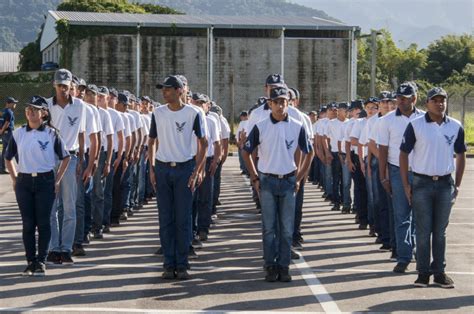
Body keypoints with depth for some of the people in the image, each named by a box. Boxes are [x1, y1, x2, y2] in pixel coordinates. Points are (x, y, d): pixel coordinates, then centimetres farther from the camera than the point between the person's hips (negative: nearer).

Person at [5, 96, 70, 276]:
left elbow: (65, 157, 5)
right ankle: (31, 261, 10)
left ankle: (41, 261, 7)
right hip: (24, 182, 2)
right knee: (28, 224, 3)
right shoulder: (18, 133, 5)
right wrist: (14, 179, 9)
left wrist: (57, 180, 2)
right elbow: (8, 158, 16)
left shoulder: (51, 133, -2)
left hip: (45, 181, -2)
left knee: (43, 222, -1)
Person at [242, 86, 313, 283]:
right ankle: (270, 266, 9)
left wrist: (299, 178, 5)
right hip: (267, 181, -1)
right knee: (269, 227, 2)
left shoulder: (297, 127, 0)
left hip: (288, 181, 1)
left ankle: (283, 266, 11)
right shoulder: (260, 127, -3)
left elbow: (308, 153, 10)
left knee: (287, 228, 4)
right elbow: (246, 152, 7)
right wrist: (255, 178, 2)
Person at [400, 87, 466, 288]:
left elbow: (461, 155, 12)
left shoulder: (455, 127, 3)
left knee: (440, 232, 9)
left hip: (445, 184, 2)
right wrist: (405, 185, -4)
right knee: (423, 231, 2)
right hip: (422, 183, -2)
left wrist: (457, 185, 8)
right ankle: (423, 272, 9)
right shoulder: (415, 125, -5)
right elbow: (404, 153, -1)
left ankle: (439, 272, 16)